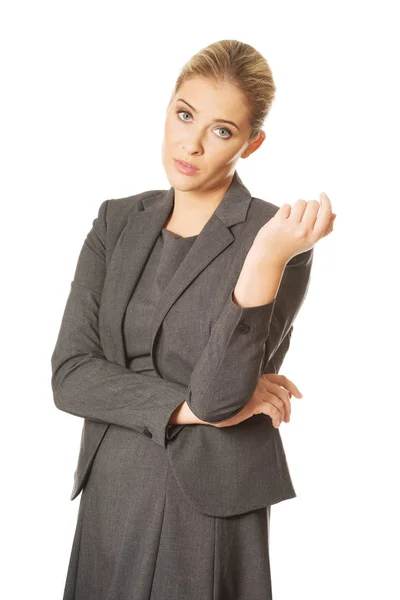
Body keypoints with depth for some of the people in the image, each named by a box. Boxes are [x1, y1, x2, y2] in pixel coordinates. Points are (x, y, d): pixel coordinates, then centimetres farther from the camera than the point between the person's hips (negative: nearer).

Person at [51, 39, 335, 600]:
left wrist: (268, 255, -30)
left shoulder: (280, 239, -11)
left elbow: (218, 391, -21)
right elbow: (70, 376, -5)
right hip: (110, 495, 4)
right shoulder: (118, 221, 3)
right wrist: (191, 406, -15)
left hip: (210, 508, -4)